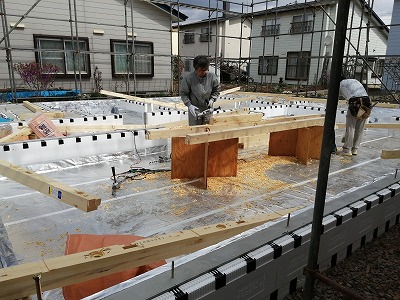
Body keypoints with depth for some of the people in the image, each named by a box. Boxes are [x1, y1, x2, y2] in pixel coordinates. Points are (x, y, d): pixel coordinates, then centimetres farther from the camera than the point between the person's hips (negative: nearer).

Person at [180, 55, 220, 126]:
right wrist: (189, 105, -17)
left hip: (208, 109, 3)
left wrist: (212, 99, -9)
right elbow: (183, 93, -6)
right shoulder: (188, 78, -13)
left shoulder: (212, 77, -6)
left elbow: (216, 91, 8)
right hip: (194, 110, -2)